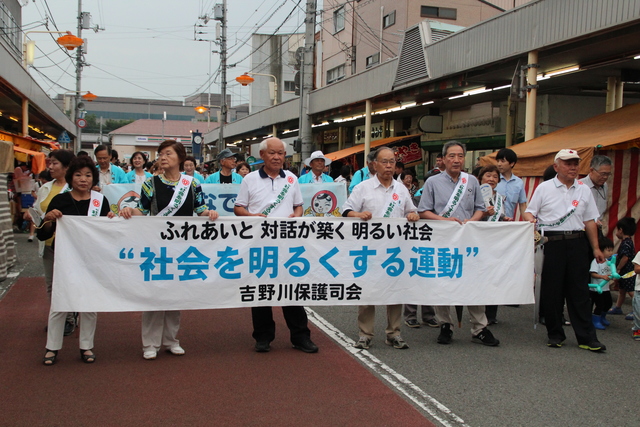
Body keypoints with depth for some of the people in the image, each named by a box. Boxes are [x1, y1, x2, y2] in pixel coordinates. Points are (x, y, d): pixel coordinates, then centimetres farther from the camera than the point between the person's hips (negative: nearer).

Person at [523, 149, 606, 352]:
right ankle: (555, 334, 15)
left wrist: (596, 248, 13)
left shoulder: (584, 190, 13)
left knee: (580, 290, 2)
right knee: (551, 290, 3)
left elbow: (589, 221, 14)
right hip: (552, 243, -2)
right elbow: (529, 212, 6)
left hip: (577, 243, 2)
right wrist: (531, 220, -18)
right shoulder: (544, 188, 5)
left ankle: (587, 337, 5)